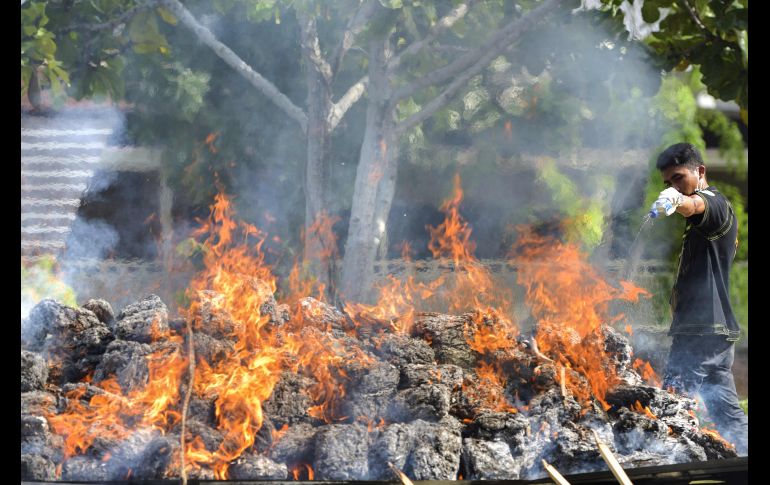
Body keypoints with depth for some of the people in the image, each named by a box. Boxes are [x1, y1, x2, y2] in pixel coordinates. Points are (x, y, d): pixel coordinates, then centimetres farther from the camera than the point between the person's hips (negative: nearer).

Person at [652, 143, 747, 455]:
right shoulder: (709, 214, 25)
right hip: (713, 330, 11)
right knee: (726, 411, 12)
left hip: (703, 332, -11)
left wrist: (678, 201, -54)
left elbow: (696, 205, -33)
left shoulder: (713, 200, -8)